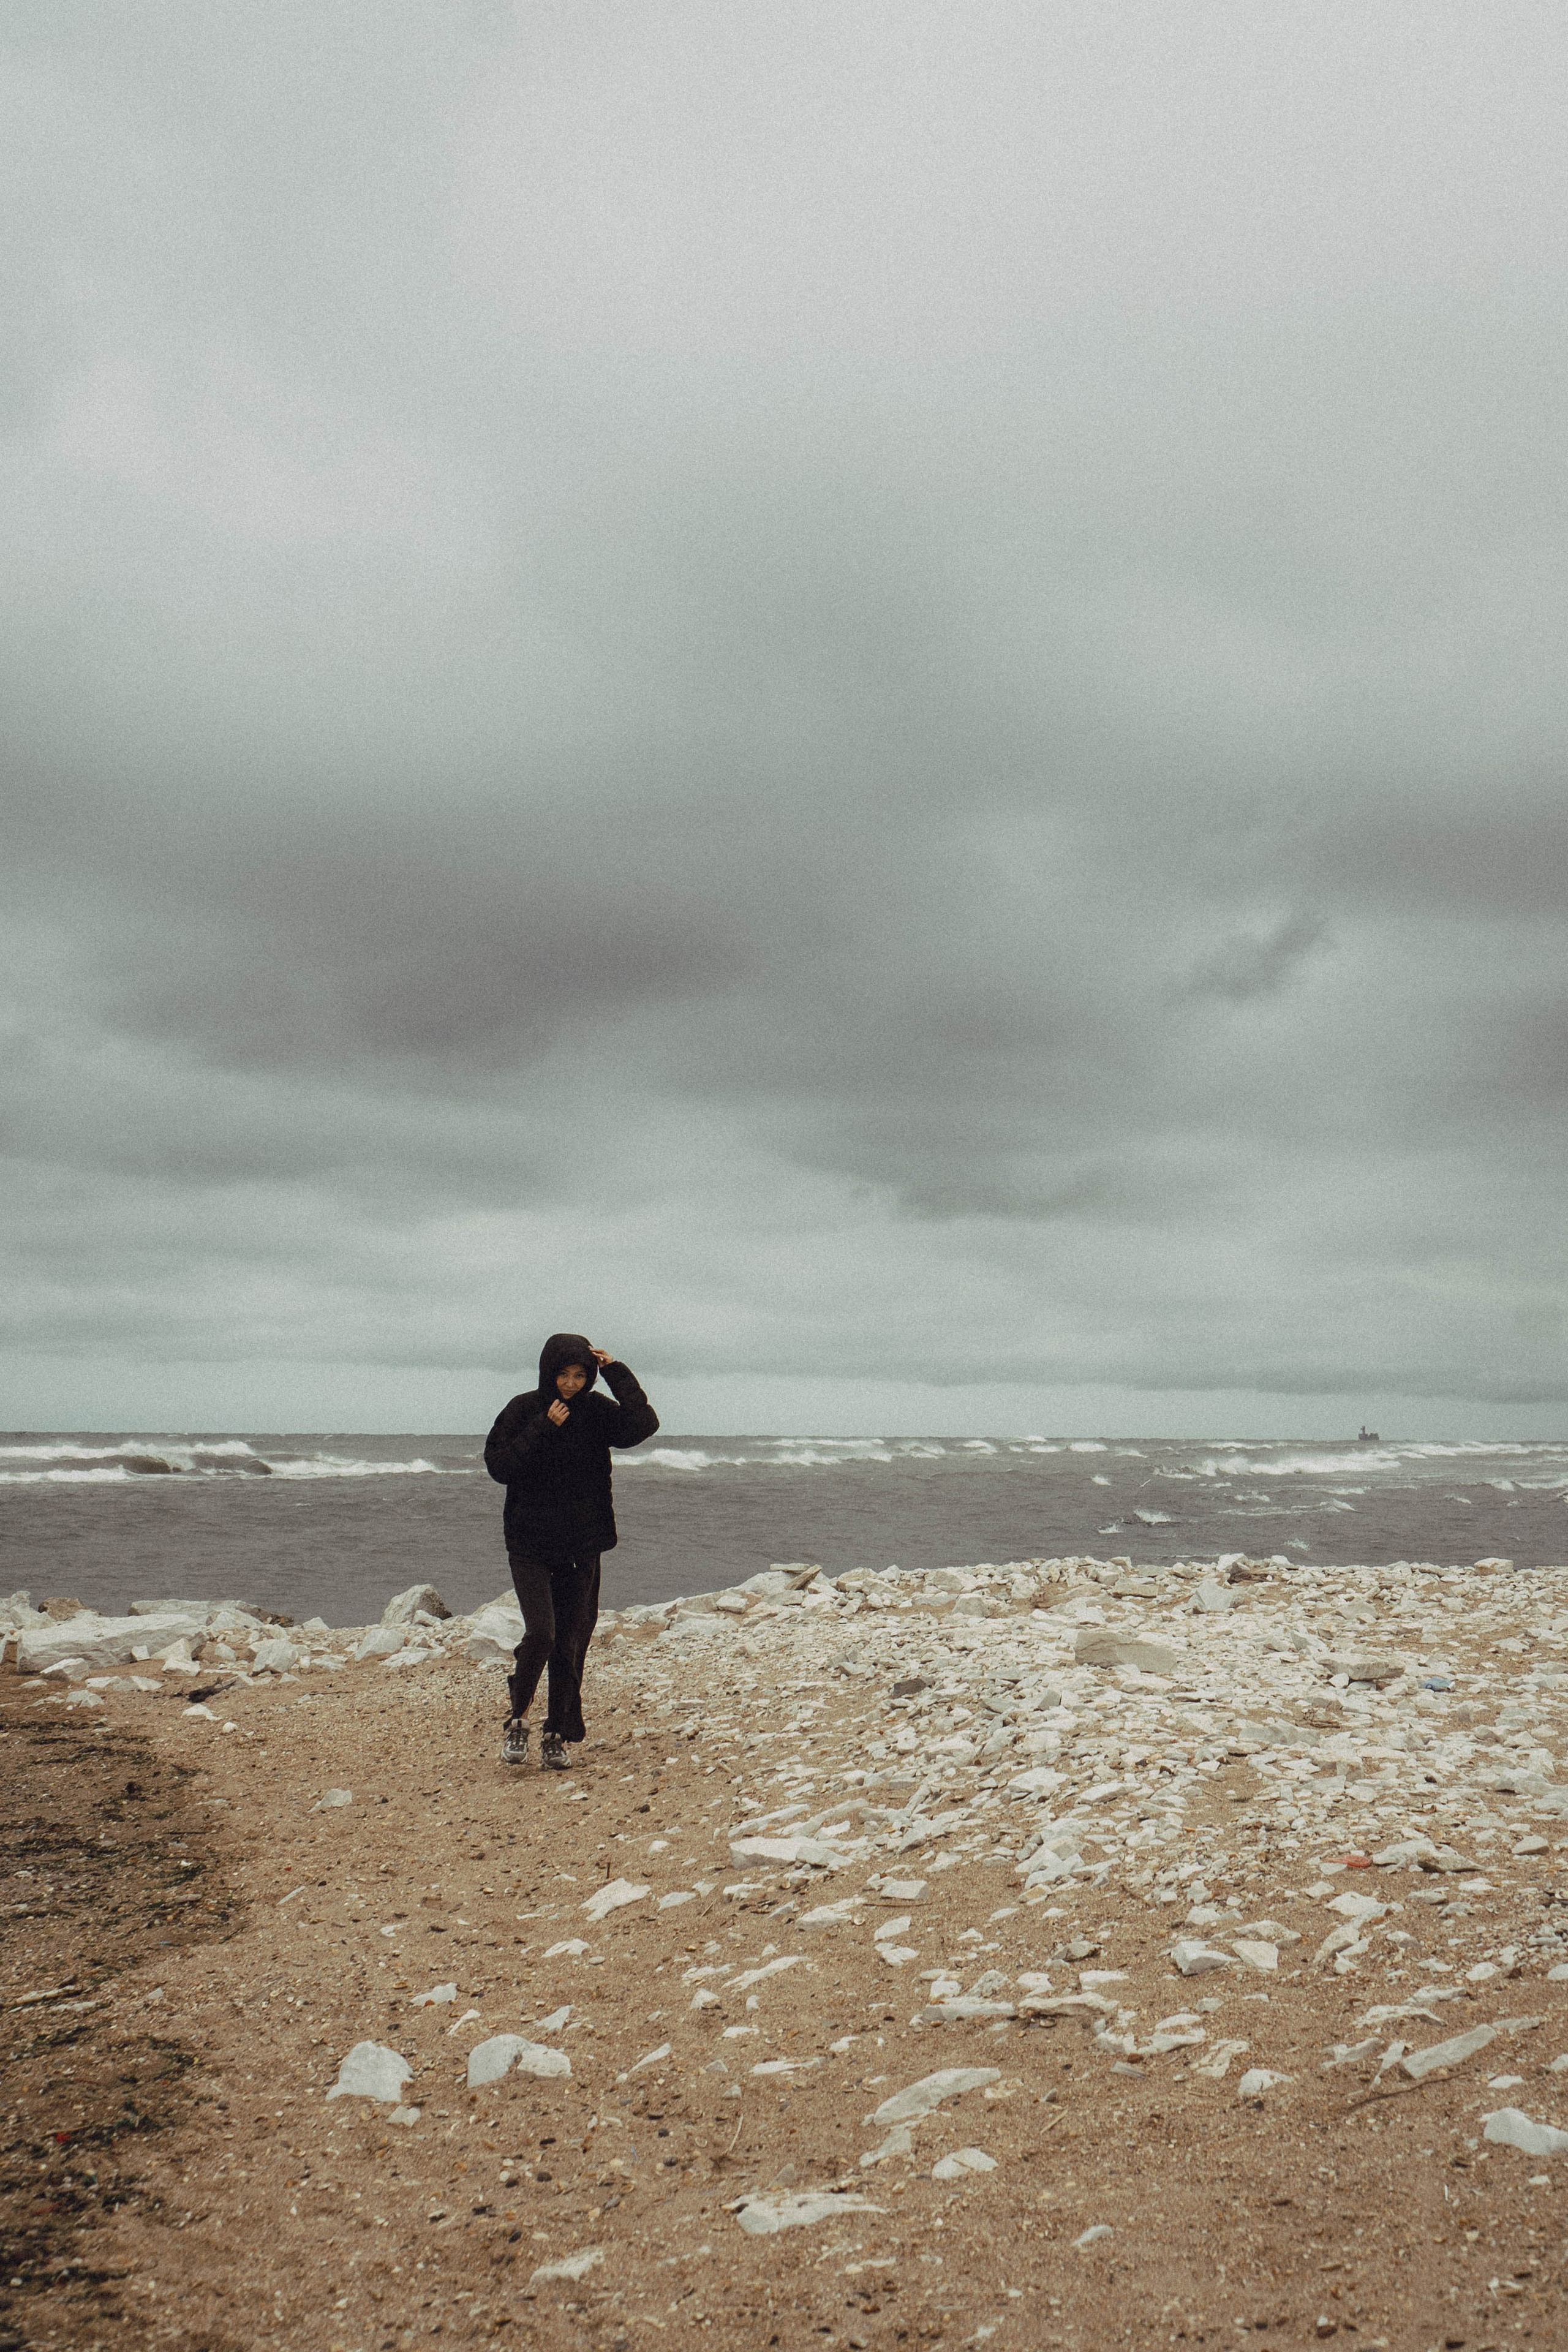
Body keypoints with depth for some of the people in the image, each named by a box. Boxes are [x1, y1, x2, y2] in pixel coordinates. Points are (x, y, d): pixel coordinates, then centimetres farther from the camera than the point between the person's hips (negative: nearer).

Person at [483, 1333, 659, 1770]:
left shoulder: (597, 1412, 2)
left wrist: (616, 1372, -12)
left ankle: (557, 1738, 17)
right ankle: (518, 1718, 7)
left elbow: (644, 1424, -14)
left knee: (571, 1644, 4)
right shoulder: (524, 1410, -2)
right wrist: (544, 1429, -16)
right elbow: (498, 1466, -10)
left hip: (582, 1547, 2)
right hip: (530, 1545, -2)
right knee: (540, 1634, -16)